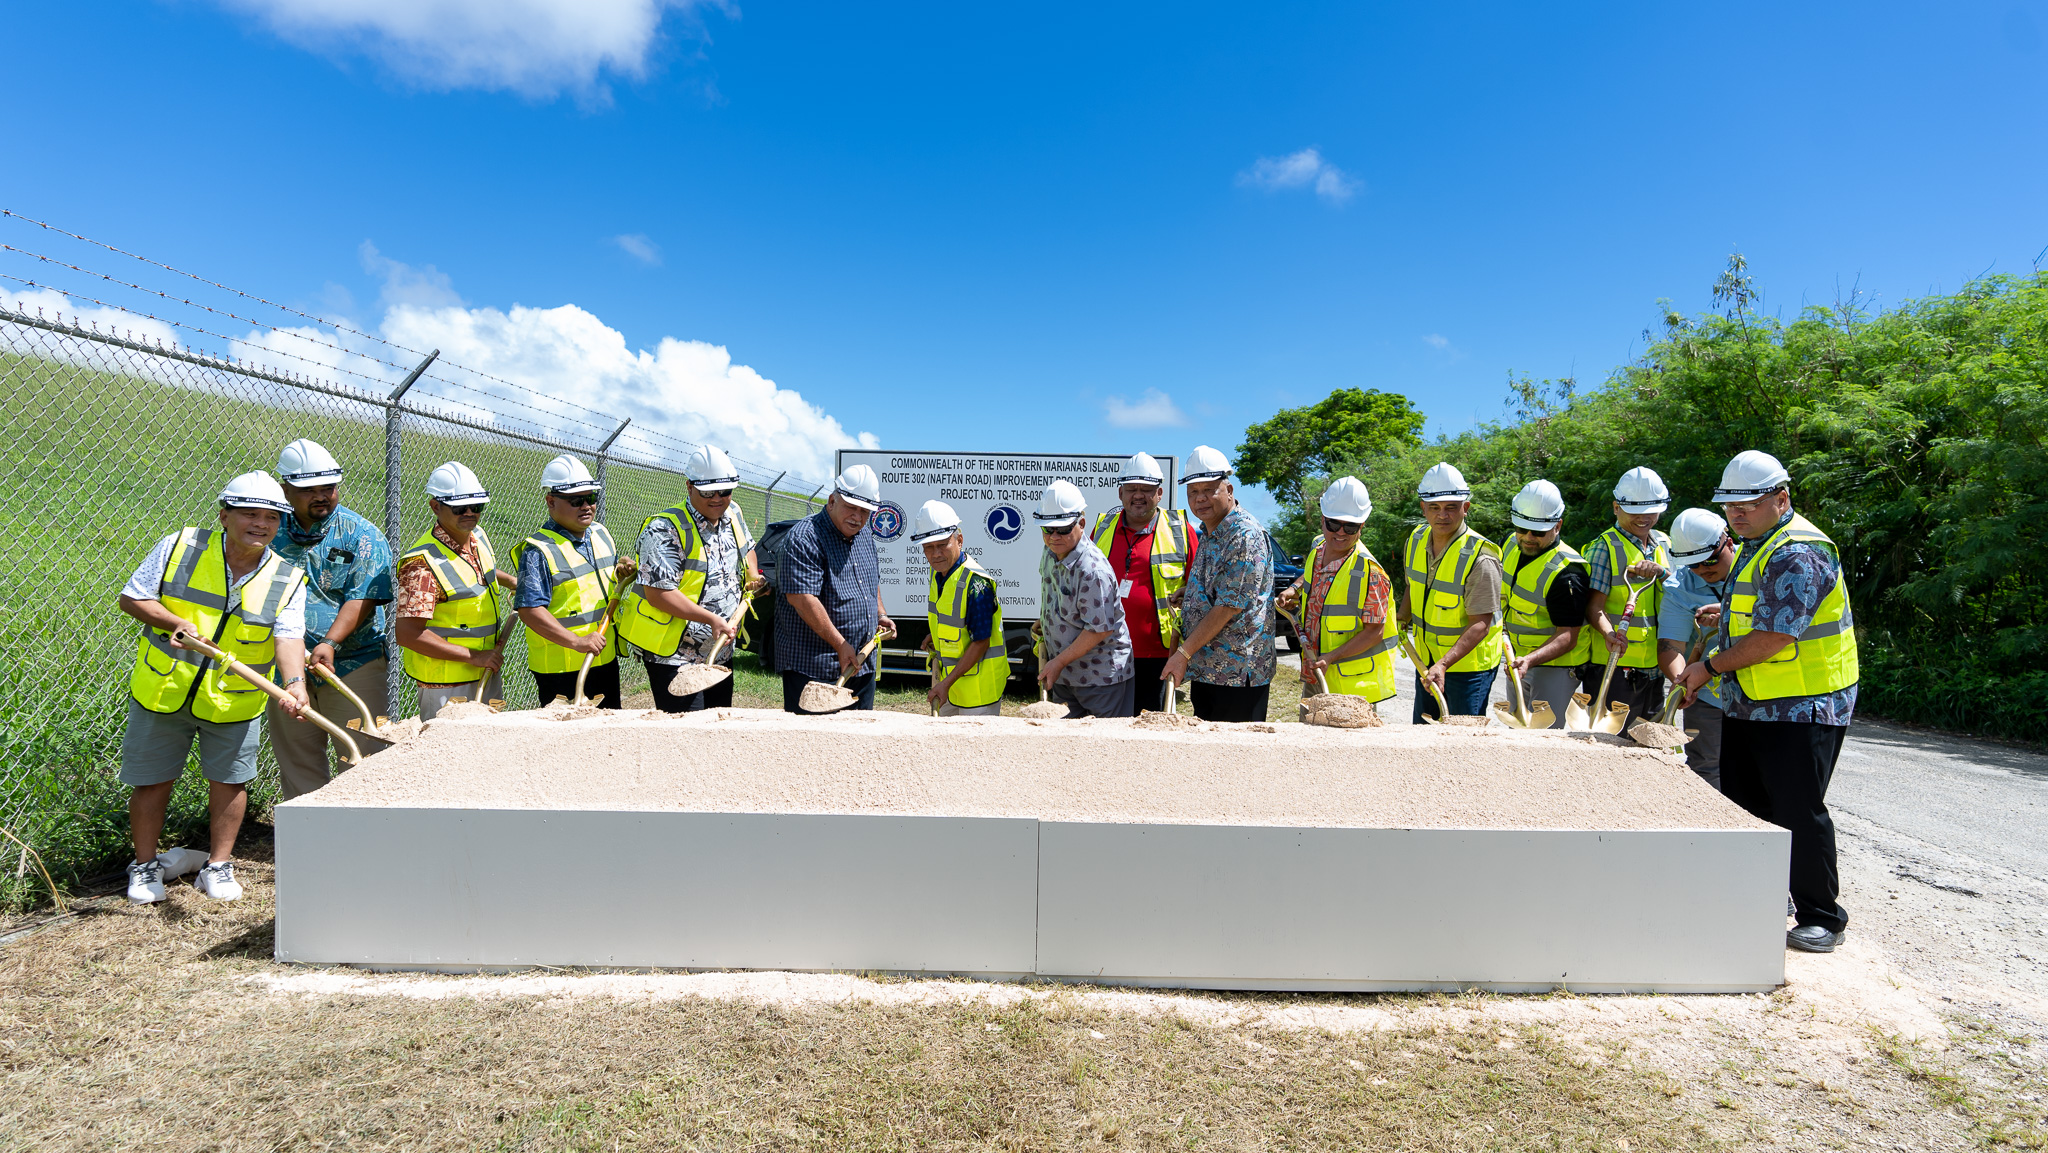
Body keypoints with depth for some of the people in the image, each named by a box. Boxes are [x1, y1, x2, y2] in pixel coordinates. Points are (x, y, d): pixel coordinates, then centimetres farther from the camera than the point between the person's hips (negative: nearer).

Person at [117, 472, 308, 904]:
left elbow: (288, 637, -19)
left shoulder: (287, 580, -7)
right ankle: (145, 865, 29)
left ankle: (218, 866, 25)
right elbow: (132, 597, -1)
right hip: (161, 691, 0)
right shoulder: (179, 547, -6)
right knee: (151, 781, 9)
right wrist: (175, 623, -19)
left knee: (228, 780, 7)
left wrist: (294, 682, -38)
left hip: (233, 702, 0)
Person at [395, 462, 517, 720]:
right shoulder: (424, 563, -23)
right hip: (447, 684, -8)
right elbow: (407, 633, -27)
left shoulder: (478, 535, 2)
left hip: (488, 672, 8)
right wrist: (473, 656, -24)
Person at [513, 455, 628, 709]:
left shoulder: (600, 534, 9)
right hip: (561, 668, -7)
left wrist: (621, 573, 3)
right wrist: (576, 642, -28)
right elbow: (529, 610, -22)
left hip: (607, 660, 8)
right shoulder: (538, 550, -15)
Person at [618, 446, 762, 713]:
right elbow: (658, 593, -22)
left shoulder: (733, 515, 6)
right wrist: (711, 618, -25)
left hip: (720, 652, 8)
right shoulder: (666, 530, -17)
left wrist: (753, 575, 8)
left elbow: (747, 547, 29)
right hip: (675, 657, -7)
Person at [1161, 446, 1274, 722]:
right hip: (1204, 668, 9)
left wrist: (1183, 653, -18)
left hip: (1237, 672, -9)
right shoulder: (1208, 534, 14)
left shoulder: (1245, 536, -17)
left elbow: (1229, 606, -21)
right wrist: (1189, 592, 10)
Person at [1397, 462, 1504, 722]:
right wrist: (1401, 622, 9)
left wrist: (1444, 664, -36)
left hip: (1469, 664, -7)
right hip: (1426, 660, 7)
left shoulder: (1480, 558, -24)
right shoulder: (1417, 539, -2)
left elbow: (1480, 624, -27)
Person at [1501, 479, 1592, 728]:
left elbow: (1568, 636, -26)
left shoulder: (1566, 572, -26)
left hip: (1556, 664, -8)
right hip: (1520, 659, 8)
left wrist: (1531, 660, -40)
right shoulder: (1511, 546, -2)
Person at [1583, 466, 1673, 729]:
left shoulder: (1663, 543, 13)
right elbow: (1593, 606, -15)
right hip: (1612, 667, -6)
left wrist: (1660, 572, -14)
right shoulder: (1605, 547, -7)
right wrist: (1609, 633, -34)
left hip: (1654, 667, 7)